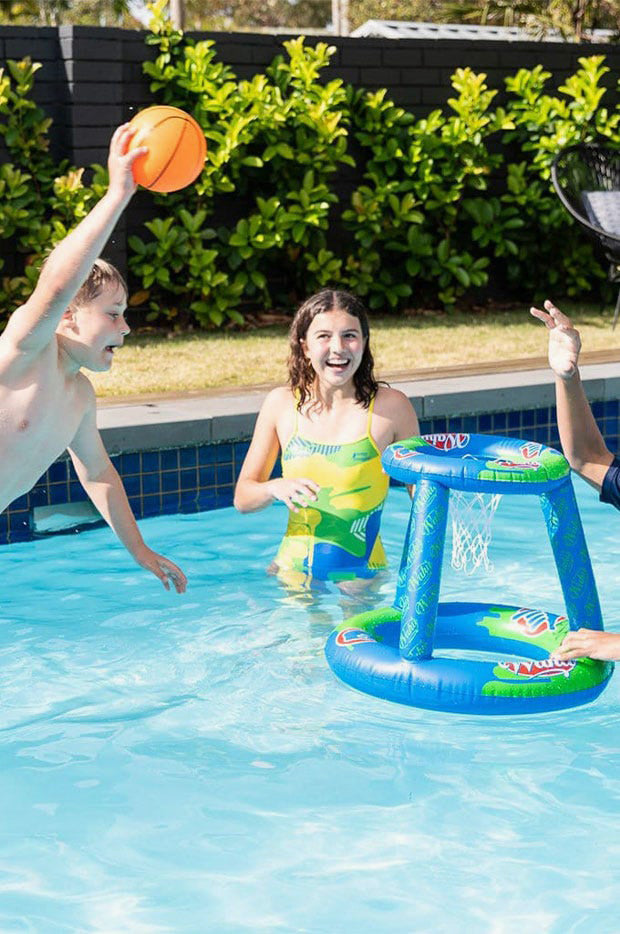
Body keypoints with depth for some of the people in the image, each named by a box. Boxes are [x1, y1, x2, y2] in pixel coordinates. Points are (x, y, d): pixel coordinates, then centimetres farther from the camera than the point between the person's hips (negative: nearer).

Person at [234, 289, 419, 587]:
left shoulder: (391, 407, -3)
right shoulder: (281, 404, 3)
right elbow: (242, 497, 9)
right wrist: (275, 489, -12)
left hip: (360, 573, -1)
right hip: (293, 571, 1)